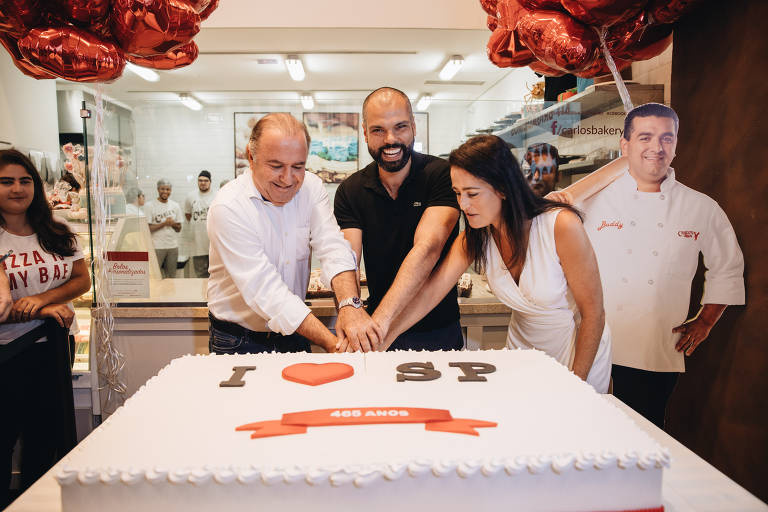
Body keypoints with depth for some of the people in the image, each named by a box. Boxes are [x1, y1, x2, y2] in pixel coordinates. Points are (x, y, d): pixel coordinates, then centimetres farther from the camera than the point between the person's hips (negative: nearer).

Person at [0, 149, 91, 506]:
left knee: (46, 437, 15)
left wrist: (43, 297, -14)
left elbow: (82, 280, 2)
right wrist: (42, 312, -21)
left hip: (54, 346, 4)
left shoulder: (57, 234, 5)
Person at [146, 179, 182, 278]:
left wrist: (173, 224, -9)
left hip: (173, 246, 4)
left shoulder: (175, 205, 10)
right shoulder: (150, 206, -2)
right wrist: (164, 223, -14)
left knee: (171, 277, 10)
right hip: (157, 247, -4)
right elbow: (148, 228, -8)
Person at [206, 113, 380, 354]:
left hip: (293, 333, 3)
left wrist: (350, 305, -36)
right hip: (239, 341, -3)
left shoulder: (311, 187, -4)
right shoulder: (228, 207, -19)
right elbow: (264, 290, -26)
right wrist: (332, 343, -33)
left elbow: (333, 248, -15)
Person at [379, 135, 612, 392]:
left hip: (581, 351, -4)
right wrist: (379, 340, -36)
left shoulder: (562, 225, -28)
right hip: (522, 346, 4)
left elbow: (593, 313, -20)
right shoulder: (474, 239, -12)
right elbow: (430, 292, -23)